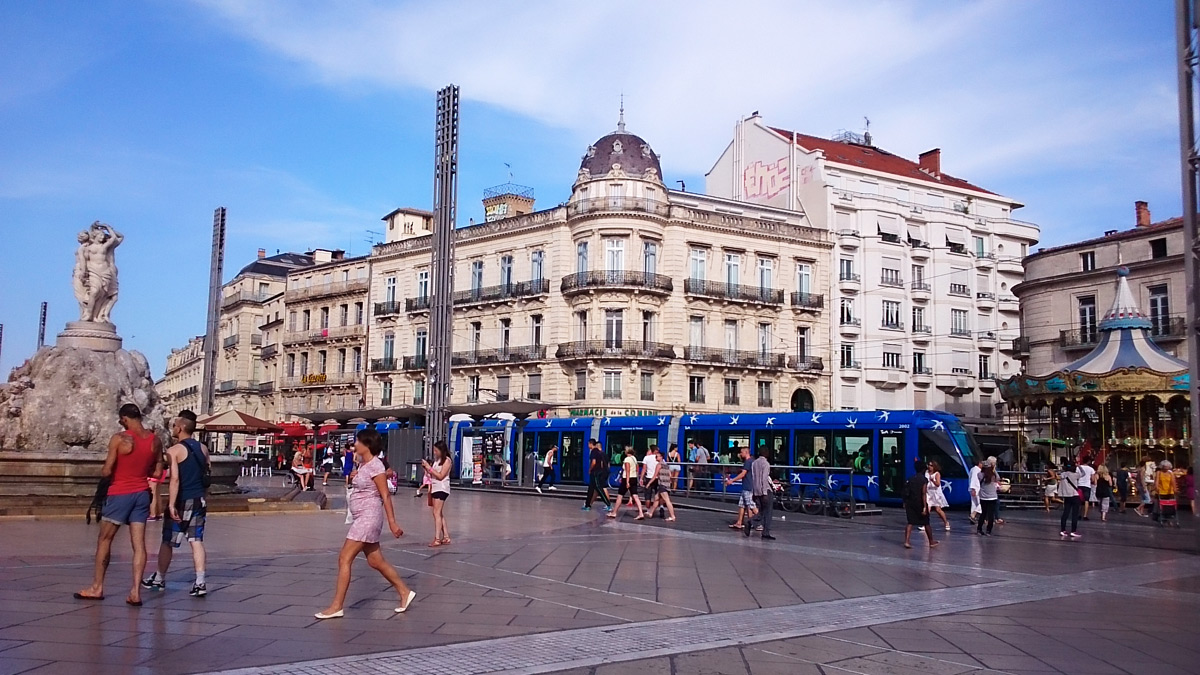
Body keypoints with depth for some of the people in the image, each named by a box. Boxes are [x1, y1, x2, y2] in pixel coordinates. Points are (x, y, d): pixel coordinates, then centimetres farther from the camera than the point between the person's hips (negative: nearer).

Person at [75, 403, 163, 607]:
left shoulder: (119, 439, -13)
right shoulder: (155, 441, 2)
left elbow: (106, 472, -12)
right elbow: (157, 472, 7)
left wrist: (104, 468, 9)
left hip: (120, 494, -4)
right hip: (142, 494, 4)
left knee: (104, 540, 12)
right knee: (139, 544, 2)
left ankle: (97, 588, 20)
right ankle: (136, 592, -2)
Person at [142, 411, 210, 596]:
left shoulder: (174, 450, -11)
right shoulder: (203, 449, 8)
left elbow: (175, 479, -20)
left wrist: (171, 505, -21)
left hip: (182, 501, -5)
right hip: (200, 501, 5)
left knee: (168, 541, 11)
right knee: (196, 541, 4)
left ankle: (159, 579, 26)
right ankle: (200, 583, -3)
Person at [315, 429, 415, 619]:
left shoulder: (375, 466, -15)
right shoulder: (363, 464, 12)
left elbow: (385, 495, -17)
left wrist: (392, 522, -18)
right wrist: (353, 477, 6)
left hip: (369, 516, -10)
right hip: (362, 517, 10)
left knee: (344, 559, -8)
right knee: (376, 561, 13)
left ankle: (336, 606, -2)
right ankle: (405, 592, 22)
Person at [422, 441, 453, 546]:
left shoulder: (447, 460, -8)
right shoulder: (436, 460, 15)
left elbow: (440, 476, -15)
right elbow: (433, 475, 16)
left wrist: (430, 468, -14)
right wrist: (427, 468, 1)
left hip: (441, 489, -9)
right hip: (435, 488, 9)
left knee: (437, 513, -13)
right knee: (440, 514, 11)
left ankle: (437, 539, -16)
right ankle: (446, 537, 18)